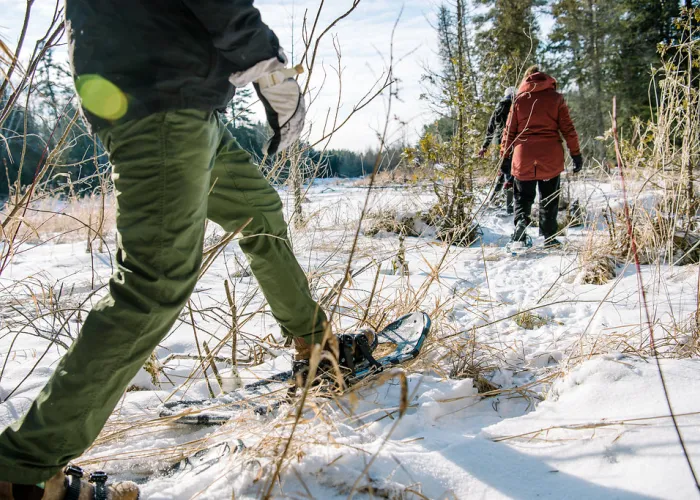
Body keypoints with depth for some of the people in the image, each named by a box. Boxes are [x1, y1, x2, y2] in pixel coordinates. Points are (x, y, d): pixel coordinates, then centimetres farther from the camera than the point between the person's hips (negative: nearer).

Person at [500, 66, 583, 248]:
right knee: (549, 199, 11)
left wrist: (505, 157, 11)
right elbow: (568, 129, 2)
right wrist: (576, 154, 7)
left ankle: (521, 221, -15)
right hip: (551, 158, 0)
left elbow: (509, 131, 6)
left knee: (523, 197, 11)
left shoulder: (519, 99, 6)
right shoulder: (556, 98, 5)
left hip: (524, 158, 0)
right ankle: (549, 237, 9)